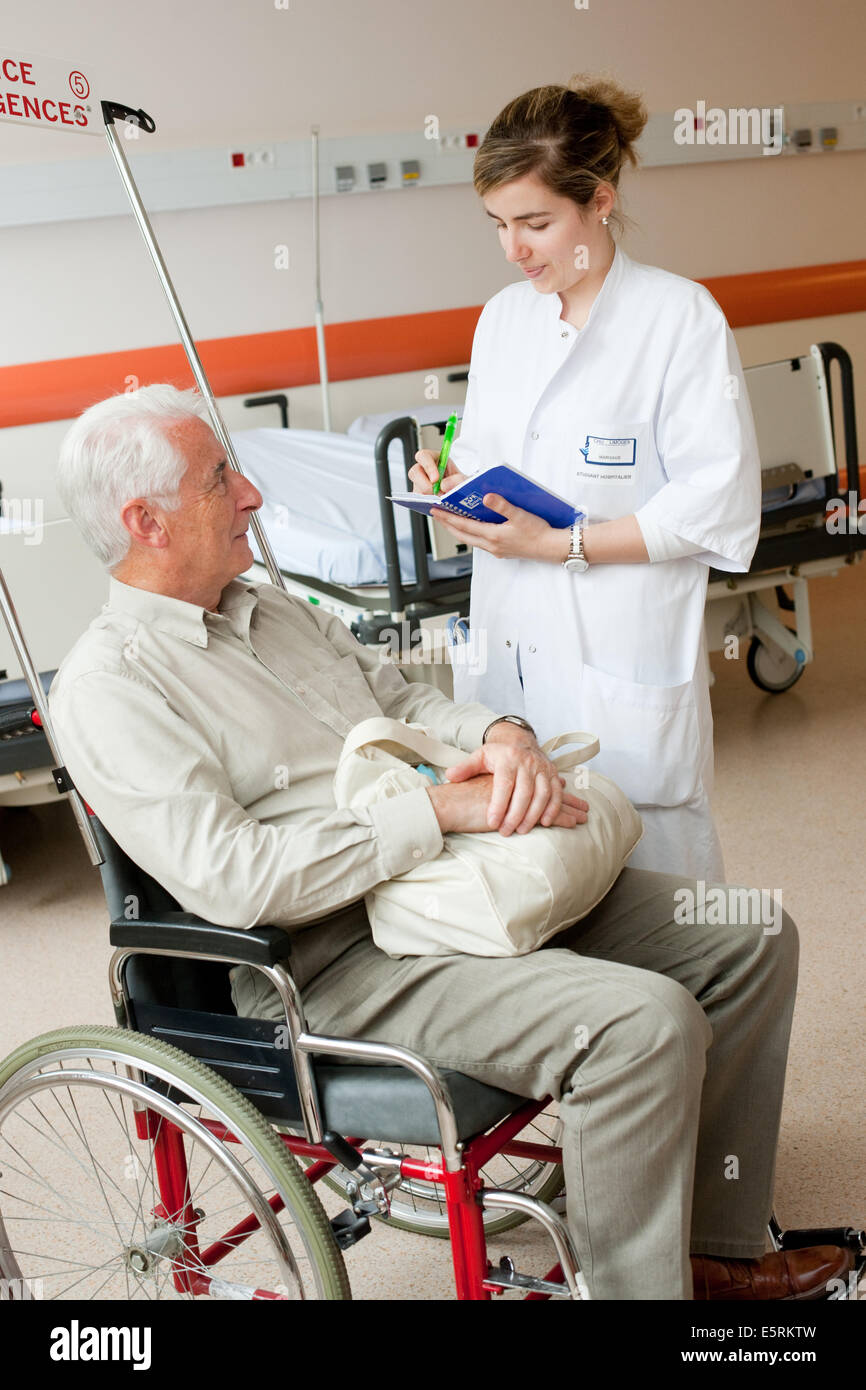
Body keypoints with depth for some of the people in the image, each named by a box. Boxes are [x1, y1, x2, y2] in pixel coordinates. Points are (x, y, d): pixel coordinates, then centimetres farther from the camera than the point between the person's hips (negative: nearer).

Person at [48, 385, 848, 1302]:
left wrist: (500, 736, -4)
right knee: (642, 1021, -29)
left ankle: (716, 1249, 14)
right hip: (338, 954, -9)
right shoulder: (106, 688, -11)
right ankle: (641, 1285, -7)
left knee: (751, 939, 3)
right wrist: (440, 810, -21)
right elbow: (229, 877, -22)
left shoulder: (272, 609, 17)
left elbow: (403, 700, 20)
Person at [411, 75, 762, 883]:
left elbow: (718, 511, -12)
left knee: (644, 870, -2)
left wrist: (560, 544, -17)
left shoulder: (681, 316, -7)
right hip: (507, 646, 5)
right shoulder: (503, 316, 12)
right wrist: (454, 485, -3)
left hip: (622, 659, -5)